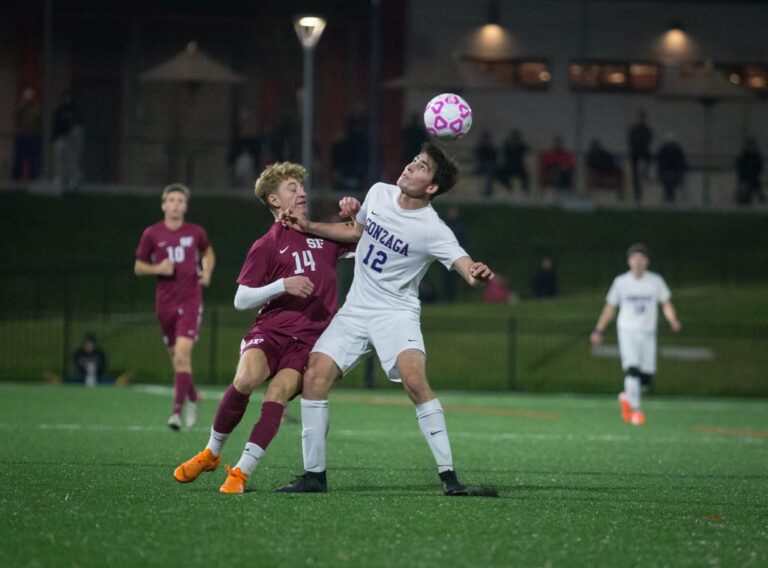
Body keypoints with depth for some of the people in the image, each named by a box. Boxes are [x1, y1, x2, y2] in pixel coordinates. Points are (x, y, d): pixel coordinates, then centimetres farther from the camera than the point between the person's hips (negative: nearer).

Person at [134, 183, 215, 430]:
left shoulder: (196, 232, 1)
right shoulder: (151, 234, 0)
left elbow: (208, 253, 22)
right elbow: (138, 266, 7)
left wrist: (207, 272, 2)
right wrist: (157, 268, -13)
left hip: (190, 301, -2)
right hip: (165, 302, 2)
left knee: (182, 355, -17)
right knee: (177, 358, 11)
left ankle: (177, 411, -17)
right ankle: (192, 398, 37)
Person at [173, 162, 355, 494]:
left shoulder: (324, 234, 15)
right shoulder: (266, 247, 6)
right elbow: (241, 300, 2)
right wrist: (283, 285, -12)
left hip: (309, 339, 1)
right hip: (270, 329, -1)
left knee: (279, 392, -24)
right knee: (246, 379, -27)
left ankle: (242, 472, -20)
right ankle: (212, 452, -4)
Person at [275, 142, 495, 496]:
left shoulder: (433, 231, -16)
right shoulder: (379, 193, 2)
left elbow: (466, 267, -27)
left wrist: (478, 276, -50)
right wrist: (308, 227, 15)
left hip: (396, 314, -5)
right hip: (355, 309, 5)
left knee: (414, 379, -28)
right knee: (314, 377, -9)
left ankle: (448, 475, -21)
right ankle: (314, 475, 2)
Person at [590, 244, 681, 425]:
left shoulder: (655, 281, 4)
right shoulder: (621, 282, 3)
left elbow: (666, 304, 2)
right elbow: (610, 307, 10)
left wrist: (673, 320, -18)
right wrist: (599, 330, 6)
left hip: (648, 332, 2)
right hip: (627, 330, -2)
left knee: (646, 376, -1)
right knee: (632, 369, -20)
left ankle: (627, 397, 27)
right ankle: (635, 410, -19)